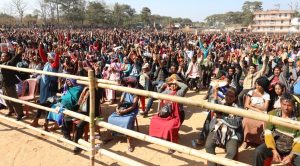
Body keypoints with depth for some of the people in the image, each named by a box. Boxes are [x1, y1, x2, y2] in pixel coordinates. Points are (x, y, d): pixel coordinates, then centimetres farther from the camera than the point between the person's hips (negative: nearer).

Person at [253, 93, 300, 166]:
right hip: (274, 144, 0)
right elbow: (268, 133, -10)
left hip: (291, 149, 1)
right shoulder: (272, 114, -4)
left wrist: (291, 156, -18)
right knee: (258, 152, -27)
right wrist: (274, 151, -20)